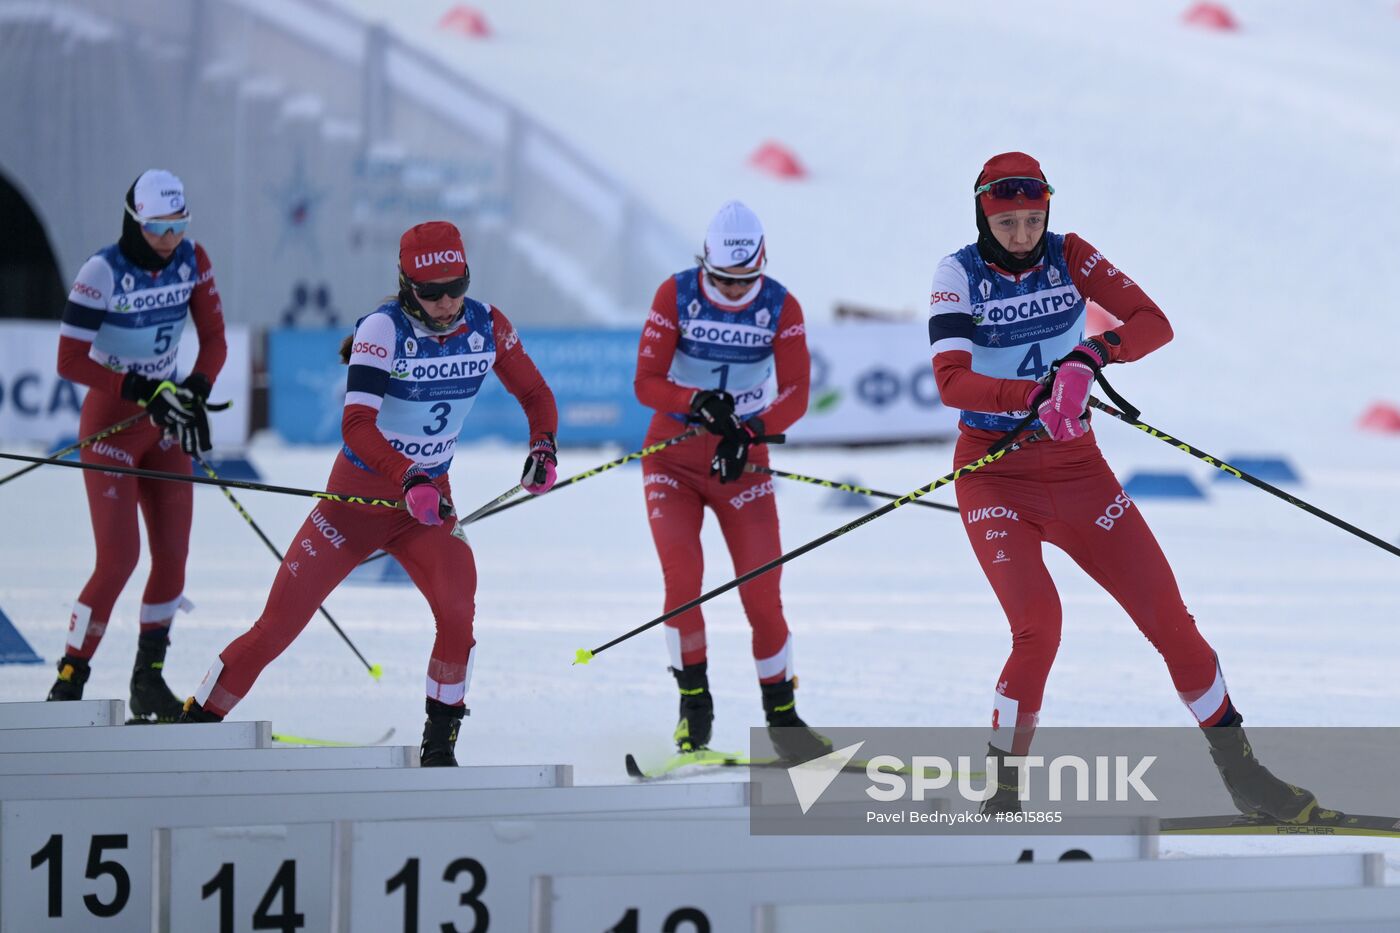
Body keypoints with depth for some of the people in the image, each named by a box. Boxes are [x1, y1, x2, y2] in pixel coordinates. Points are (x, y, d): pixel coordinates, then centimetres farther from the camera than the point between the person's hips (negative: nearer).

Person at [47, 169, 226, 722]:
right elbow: (70, 361, -20)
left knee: (173, 554, 2)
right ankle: (67, 685, -5)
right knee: (119, 558, -14)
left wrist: (195, 391, -15)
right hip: (111, 424, -6)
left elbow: (213, 339, 3)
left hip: (163, 425, 6)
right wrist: (144, 391, -25)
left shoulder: (192, 261, -4)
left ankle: (149, 680, 16)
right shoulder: (103, 272, -19)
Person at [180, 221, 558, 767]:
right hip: (362, 490, -3)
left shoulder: (487, 326, -7)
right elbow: (356, 424, -31)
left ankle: (440, 744, -5)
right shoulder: (384, 329, -21)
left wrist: (543, 446, -15)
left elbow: (535, 394, 5)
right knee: (279, 625, -2)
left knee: (458, 608, -22)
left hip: (430, 495, 3)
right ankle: (197, 722, 13)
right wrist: (409, 479, -44)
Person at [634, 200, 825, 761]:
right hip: (673, 456, -1)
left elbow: (795, 394, -15)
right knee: (682, 575, -18)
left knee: (762, 591, -5)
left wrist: (749, 435, -33)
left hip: (743, 460, 1)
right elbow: (646, 382, -13)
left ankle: (781, 714, 12)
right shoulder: (676, 296, -10)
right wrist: (700, 402, -33)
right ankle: (694, 701, 0)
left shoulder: (781, 308, -7)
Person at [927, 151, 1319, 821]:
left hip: (1075, 466, 3)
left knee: (1167, 614, -1)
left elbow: (1153, 322, -10)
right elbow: (950, 382, -21)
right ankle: (1002, 790, -6)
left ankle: (1240, 772, 11)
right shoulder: (960, 275, -8)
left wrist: (1092, 354, -30)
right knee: (1038, 625, -23)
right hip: (994, 473, -3)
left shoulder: (1069, 258, 0)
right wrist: (1036, 395, -36)